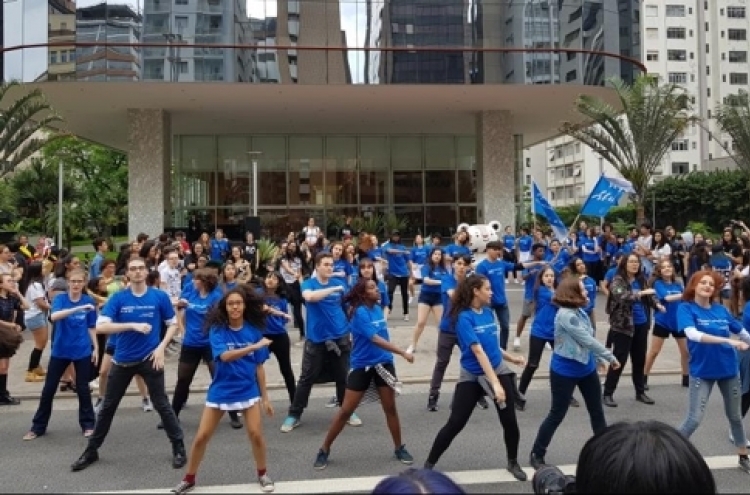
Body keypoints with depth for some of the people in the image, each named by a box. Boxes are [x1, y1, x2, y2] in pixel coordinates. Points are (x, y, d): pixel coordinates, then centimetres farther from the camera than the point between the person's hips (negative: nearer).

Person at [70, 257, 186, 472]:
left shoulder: (160, 297, -4)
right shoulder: (118, 298, -4)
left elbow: (173, 324, 5)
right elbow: (101, 326, -14)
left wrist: (161, 347, -8)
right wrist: (133, 325, -24)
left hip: (149, 358, -2)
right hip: (122, 360, 2)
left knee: (161, 404, 2)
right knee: (108, 406, 13)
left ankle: (179, 448, 16)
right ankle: (91, 451, 29)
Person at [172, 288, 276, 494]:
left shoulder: (253, 330, -4)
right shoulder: (217, 330, -9)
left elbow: (258, 366, 1)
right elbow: (225, 356, -25)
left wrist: (265, 397, 3)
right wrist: (254, 346, -33)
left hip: (248, 391, 1)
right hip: (220, 391, 0)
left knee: (256, 435, -3)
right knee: (201, 437, 4)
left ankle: (263, 475, 22)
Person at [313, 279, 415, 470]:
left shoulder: (378, 309, 3)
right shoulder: (359, 313, -18)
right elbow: (375, 339, -26)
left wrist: (396, 354, 15)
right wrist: (403, 353, -27)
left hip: (384, 364, 5)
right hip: (362, 366, -5)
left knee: (390, 408, 9)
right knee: (346, 411, 1)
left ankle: (399, 448, 25)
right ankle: (324, 450, 15)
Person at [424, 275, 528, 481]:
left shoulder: (488, 312, 2)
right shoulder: (464, 317, -18)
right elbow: (478, 351, -25)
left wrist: (512, 358, 21)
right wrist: (495, 383, -30)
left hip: (499, 370, 5)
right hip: (472, 376, -5)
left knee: (509, 420, 4)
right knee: (455, 423, -2)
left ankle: (513, 463, 30)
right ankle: (429, 464, 14)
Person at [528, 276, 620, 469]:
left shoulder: (580, 312, 1)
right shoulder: (565, 315, -26)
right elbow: (588, 340, -24)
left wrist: (599, 358, 18)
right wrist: (611, 357, -15)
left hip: (586, 368, 8)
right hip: (565, 371, -8)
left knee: (597, 411, 16)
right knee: (557, 414, 2)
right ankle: (537, 454, 17)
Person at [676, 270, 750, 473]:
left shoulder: (721, 310, 0)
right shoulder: (686, 308, -12)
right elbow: (692, 334, -29)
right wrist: (728, 341, -34)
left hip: (729, 369, 5)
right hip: (702, 371, -4)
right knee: (694, 419, -7)